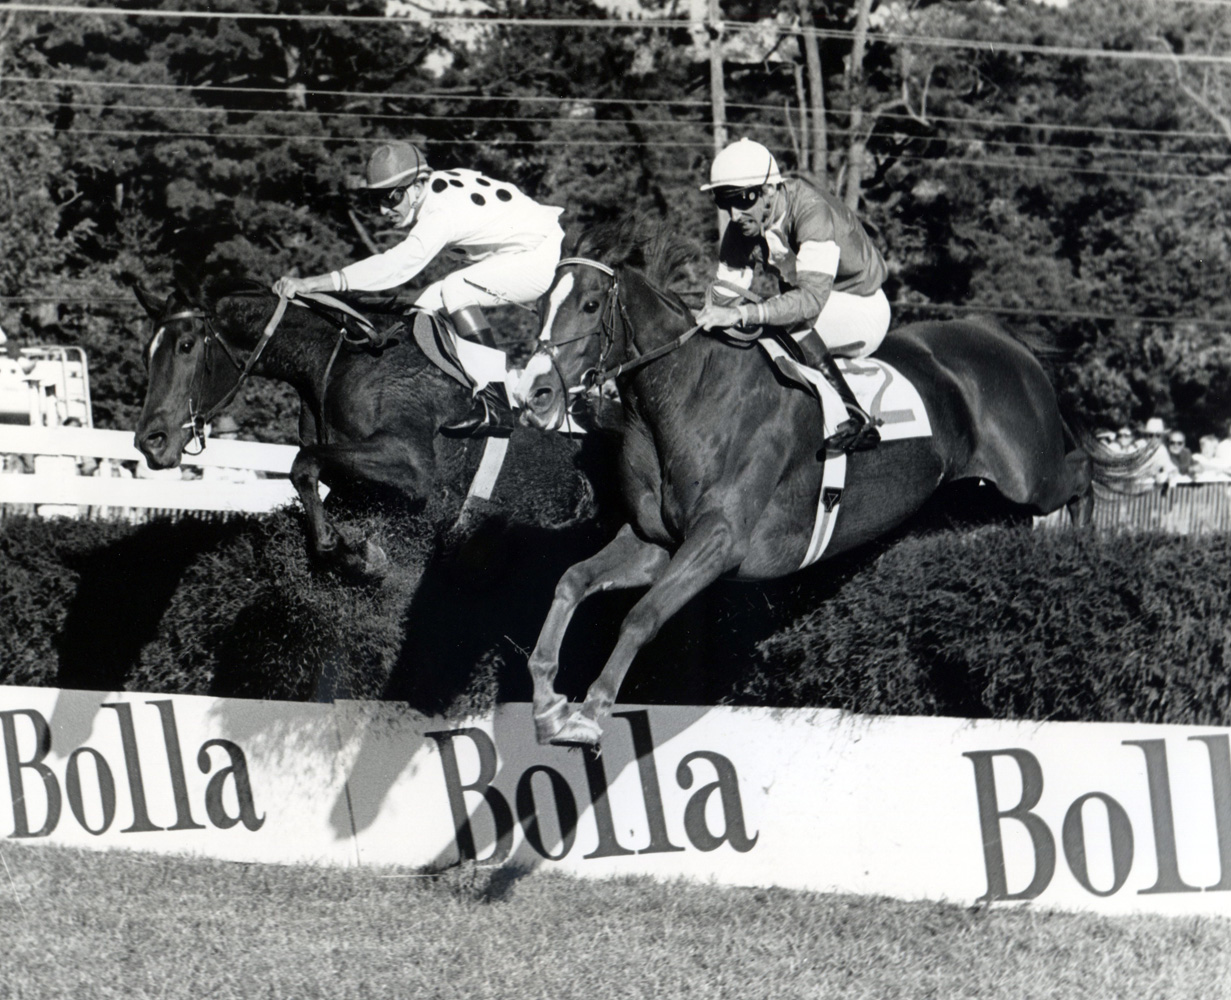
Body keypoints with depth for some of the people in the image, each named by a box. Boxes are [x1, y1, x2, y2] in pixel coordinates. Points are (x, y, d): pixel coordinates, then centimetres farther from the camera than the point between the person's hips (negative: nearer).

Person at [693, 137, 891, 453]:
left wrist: (741, 314, -52)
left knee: (796, 324, -35)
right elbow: (723, 299, -2)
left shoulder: (813, 212, -32)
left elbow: (811, 299, -43)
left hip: (861, 310, -7)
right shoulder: (742, 229, -8)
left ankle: (856, 418, -31)